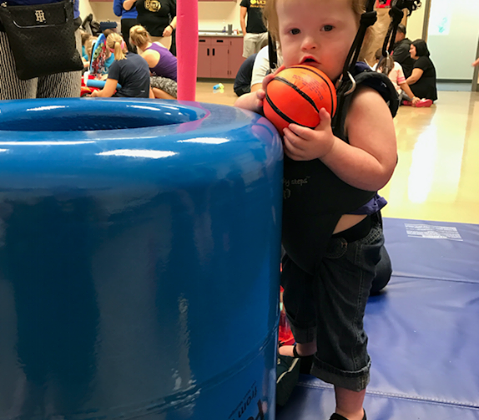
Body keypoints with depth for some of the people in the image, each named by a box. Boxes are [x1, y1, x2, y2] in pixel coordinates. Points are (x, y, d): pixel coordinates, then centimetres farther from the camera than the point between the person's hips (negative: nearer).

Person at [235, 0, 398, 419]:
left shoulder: (363, 99, -23)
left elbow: (379, 171, -27)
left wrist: (328, 146, -40)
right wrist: (258, 99, -21)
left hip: (344, 242, -6)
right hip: (296, 231, 6)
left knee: (340, 332, 8)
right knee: (296, 301, 30)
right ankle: (305, 350, 63)